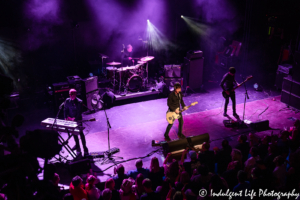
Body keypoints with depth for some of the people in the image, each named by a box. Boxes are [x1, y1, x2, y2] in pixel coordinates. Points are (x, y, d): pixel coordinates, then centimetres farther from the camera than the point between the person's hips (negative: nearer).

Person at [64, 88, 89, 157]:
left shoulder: (79, 102, -13)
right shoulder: (67, 101, -1)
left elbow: (79, 112, -15)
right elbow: (66, 110, 4)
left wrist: (75, 118, -22)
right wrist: (66, 117, -8)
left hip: (78, 120, -4)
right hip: (70, 120, 4)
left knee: (80, 133, -2)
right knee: (74, 133, 11)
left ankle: (85, 148, 6)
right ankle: (78, 149, 24)